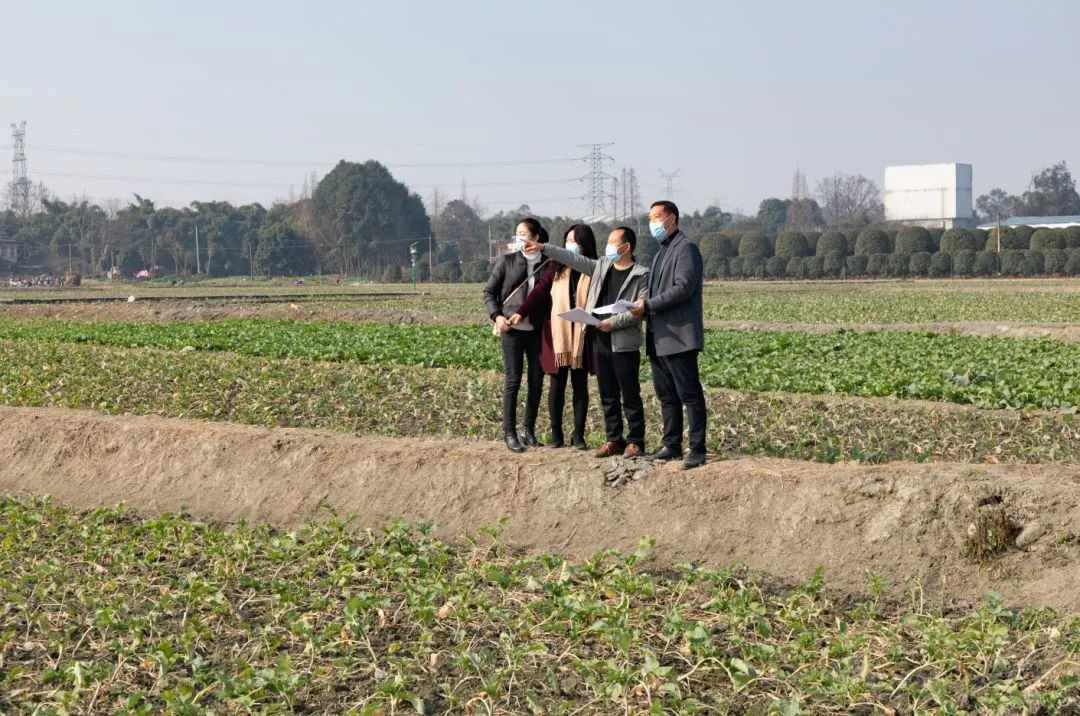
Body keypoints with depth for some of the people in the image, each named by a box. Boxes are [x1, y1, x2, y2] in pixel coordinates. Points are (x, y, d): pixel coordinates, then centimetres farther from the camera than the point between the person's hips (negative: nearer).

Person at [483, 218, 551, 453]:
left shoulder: (548, 264, 2)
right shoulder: (507, 261, 3)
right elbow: (489, 291, 8)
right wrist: (496, 316, -6)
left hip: (538, 331, 1)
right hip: (512, 329, -1)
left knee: (536, 381, 6)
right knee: (512, 381, -1)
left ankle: (529, 431, 19)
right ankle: (510, 433, 5)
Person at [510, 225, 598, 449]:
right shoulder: (557, 267, 6)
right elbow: (540, 290, -4)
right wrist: (521, 313, -17)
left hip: (582, 336, -1)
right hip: (557, 334, 1)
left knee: (580, 385, 4)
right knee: (556, 384, 3)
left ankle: (578, 435, 10)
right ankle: (556, 434, 8)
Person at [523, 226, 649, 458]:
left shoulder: (641, 275, -6)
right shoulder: (602, 266, 13)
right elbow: (572, 258, 14)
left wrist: (613, 322, -18)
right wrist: (544, 248, 9)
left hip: (624, 344, -6)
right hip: (600, 342, 6)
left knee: (630, 396, -1)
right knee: (608, 396, 11)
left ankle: (635, 442, 6)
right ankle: (613, 440, 18)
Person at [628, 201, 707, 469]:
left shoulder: (686, 248, -8)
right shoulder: (661, 252, 23)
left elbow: (683, 288, -18)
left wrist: (648, 305, -18)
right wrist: (643, 307, 4)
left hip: (678, 337, -10)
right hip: (659, 337, 10)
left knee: (690, 395, -7)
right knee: (666, 395, 13)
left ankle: (697, 450, -5)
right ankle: (672, 446, 20)